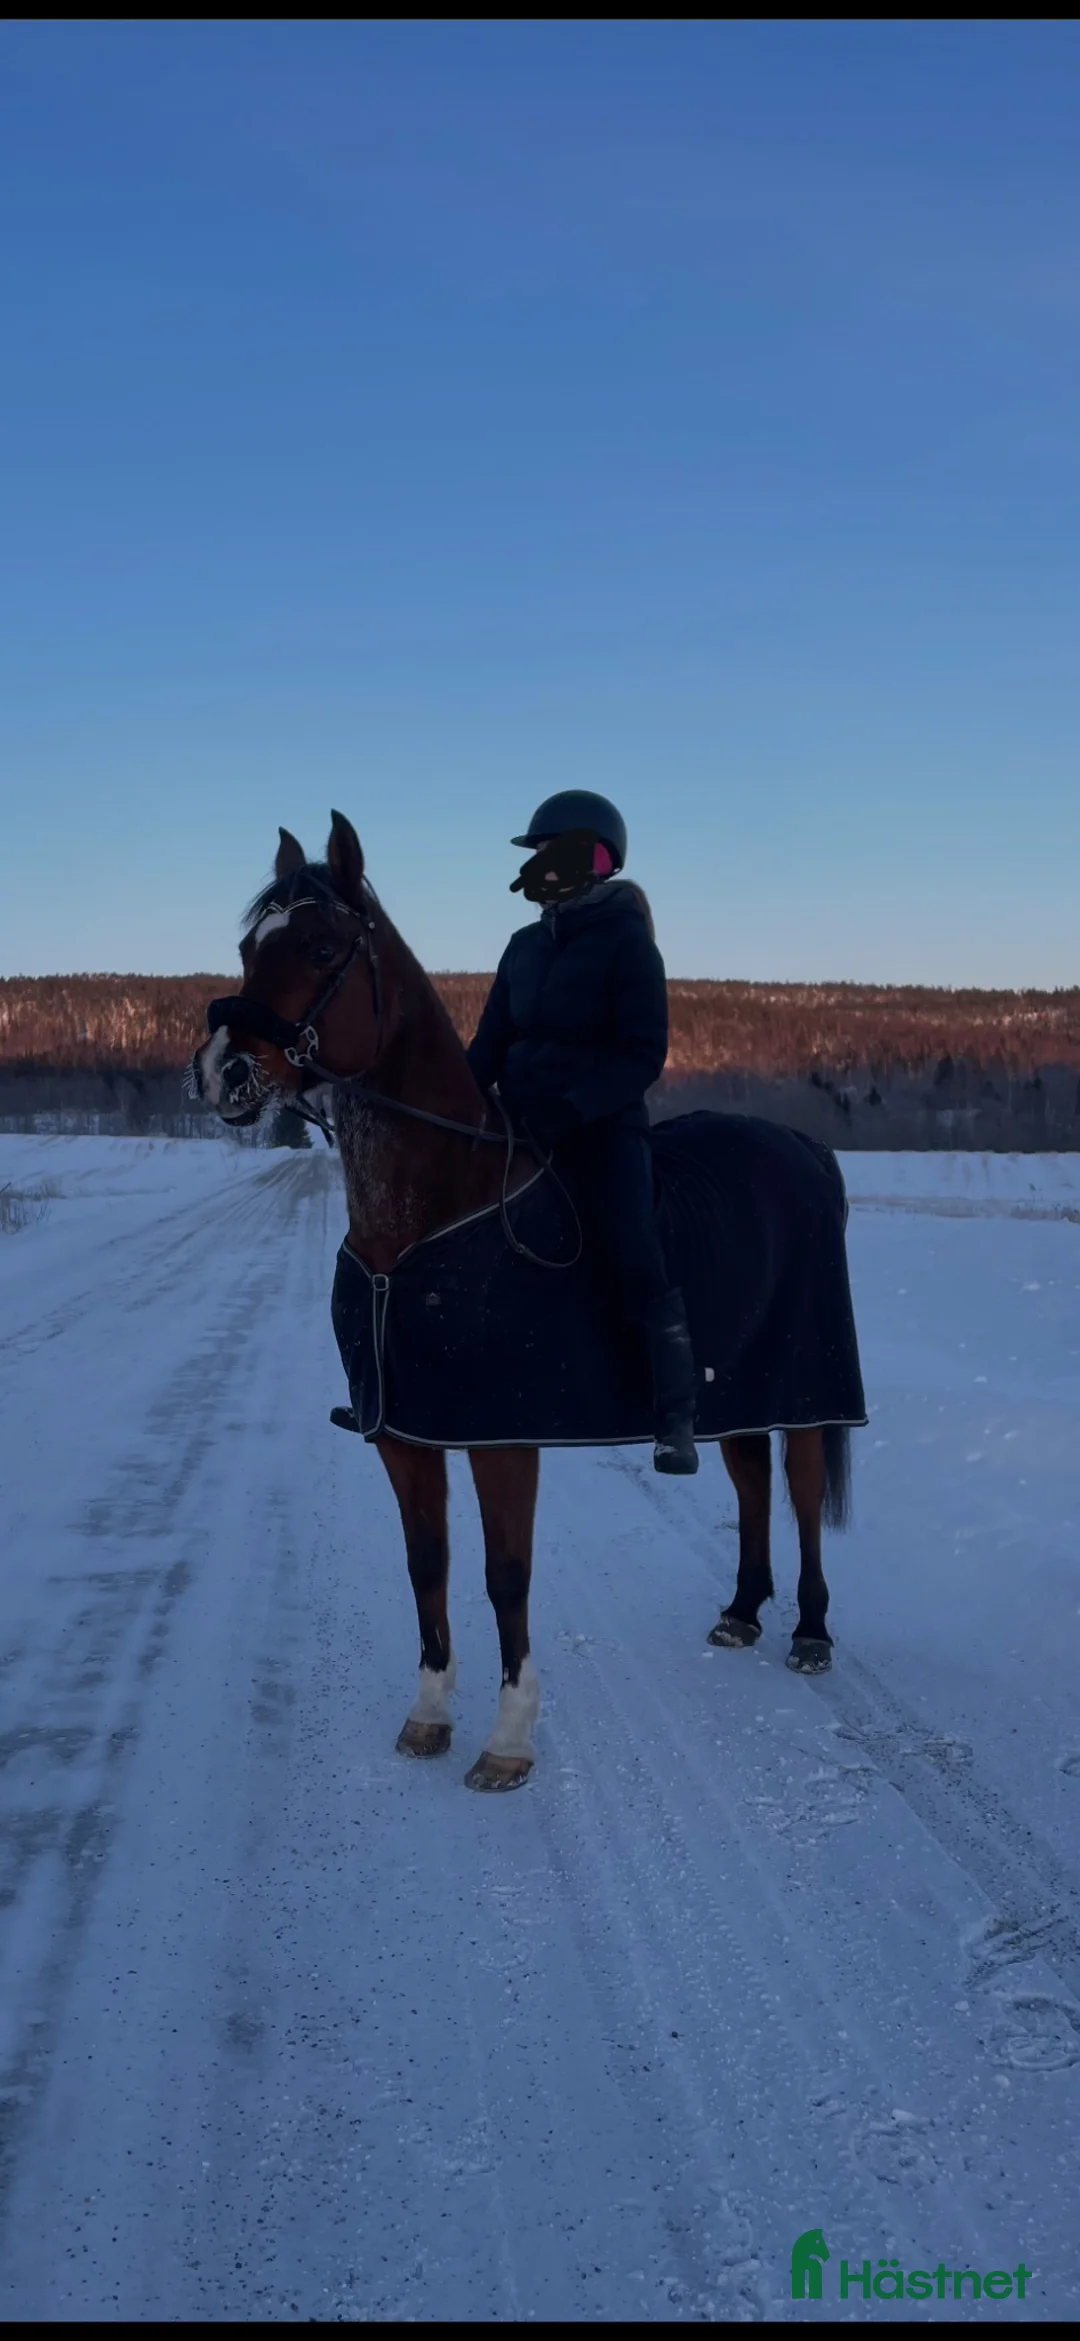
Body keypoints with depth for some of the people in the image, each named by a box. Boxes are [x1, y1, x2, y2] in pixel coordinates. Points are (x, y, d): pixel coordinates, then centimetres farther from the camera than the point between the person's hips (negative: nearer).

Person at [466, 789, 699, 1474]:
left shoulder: (626, 942, -7)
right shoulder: (526, 946, 13)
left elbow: (644, 1055, -13)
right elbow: (492, 1041, 14)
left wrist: (571, 1110, -24)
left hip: (603, 1127, -7)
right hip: (523, 1125, 7)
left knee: (636, 1259, -21)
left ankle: (677, 1418, -16)